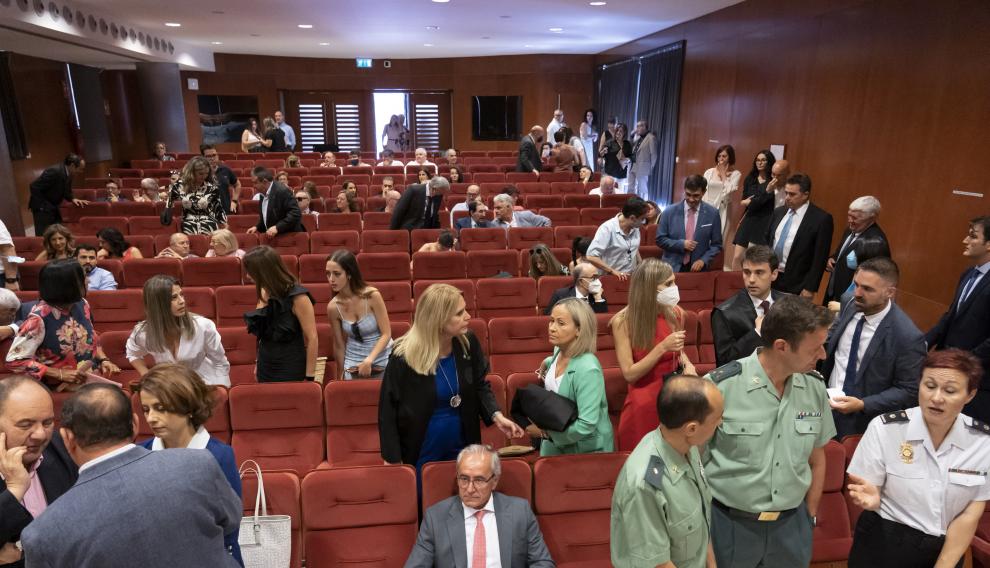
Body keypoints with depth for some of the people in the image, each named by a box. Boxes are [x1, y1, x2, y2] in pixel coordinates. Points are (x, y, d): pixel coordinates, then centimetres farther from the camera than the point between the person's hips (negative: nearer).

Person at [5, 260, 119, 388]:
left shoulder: (81, 304, 0)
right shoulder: (39, 319, -17)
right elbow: (14, 361, -13)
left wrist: (103, 359, -1)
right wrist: (60, 374, -18)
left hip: (94, 375, 6)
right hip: (62, 385, -6)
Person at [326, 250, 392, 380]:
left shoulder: (372, 295, -18)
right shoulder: (333, 307, -10)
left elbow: (386, 334, -14)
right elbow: (339, 345, 1)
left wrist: (369, 360, -24)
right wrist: (342, 374, 9)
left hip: (383, 361, -2)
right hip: (353, 366, 2)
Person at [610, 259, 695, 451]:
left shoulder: (675, 313, -3)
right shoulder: (623, 321, -15)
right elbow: (629, 374, -15)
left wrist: (687, 363, -5)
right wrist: (663, 347, -23)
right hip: (644, 403, -3)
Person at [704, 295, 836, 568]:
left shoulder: (815, 388, -5)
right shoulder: (719, 386, -21)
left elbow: (816, 458, 9)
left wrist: (810, 515, 13)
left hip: (792, 524, 4)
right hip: (729, 524, -4)